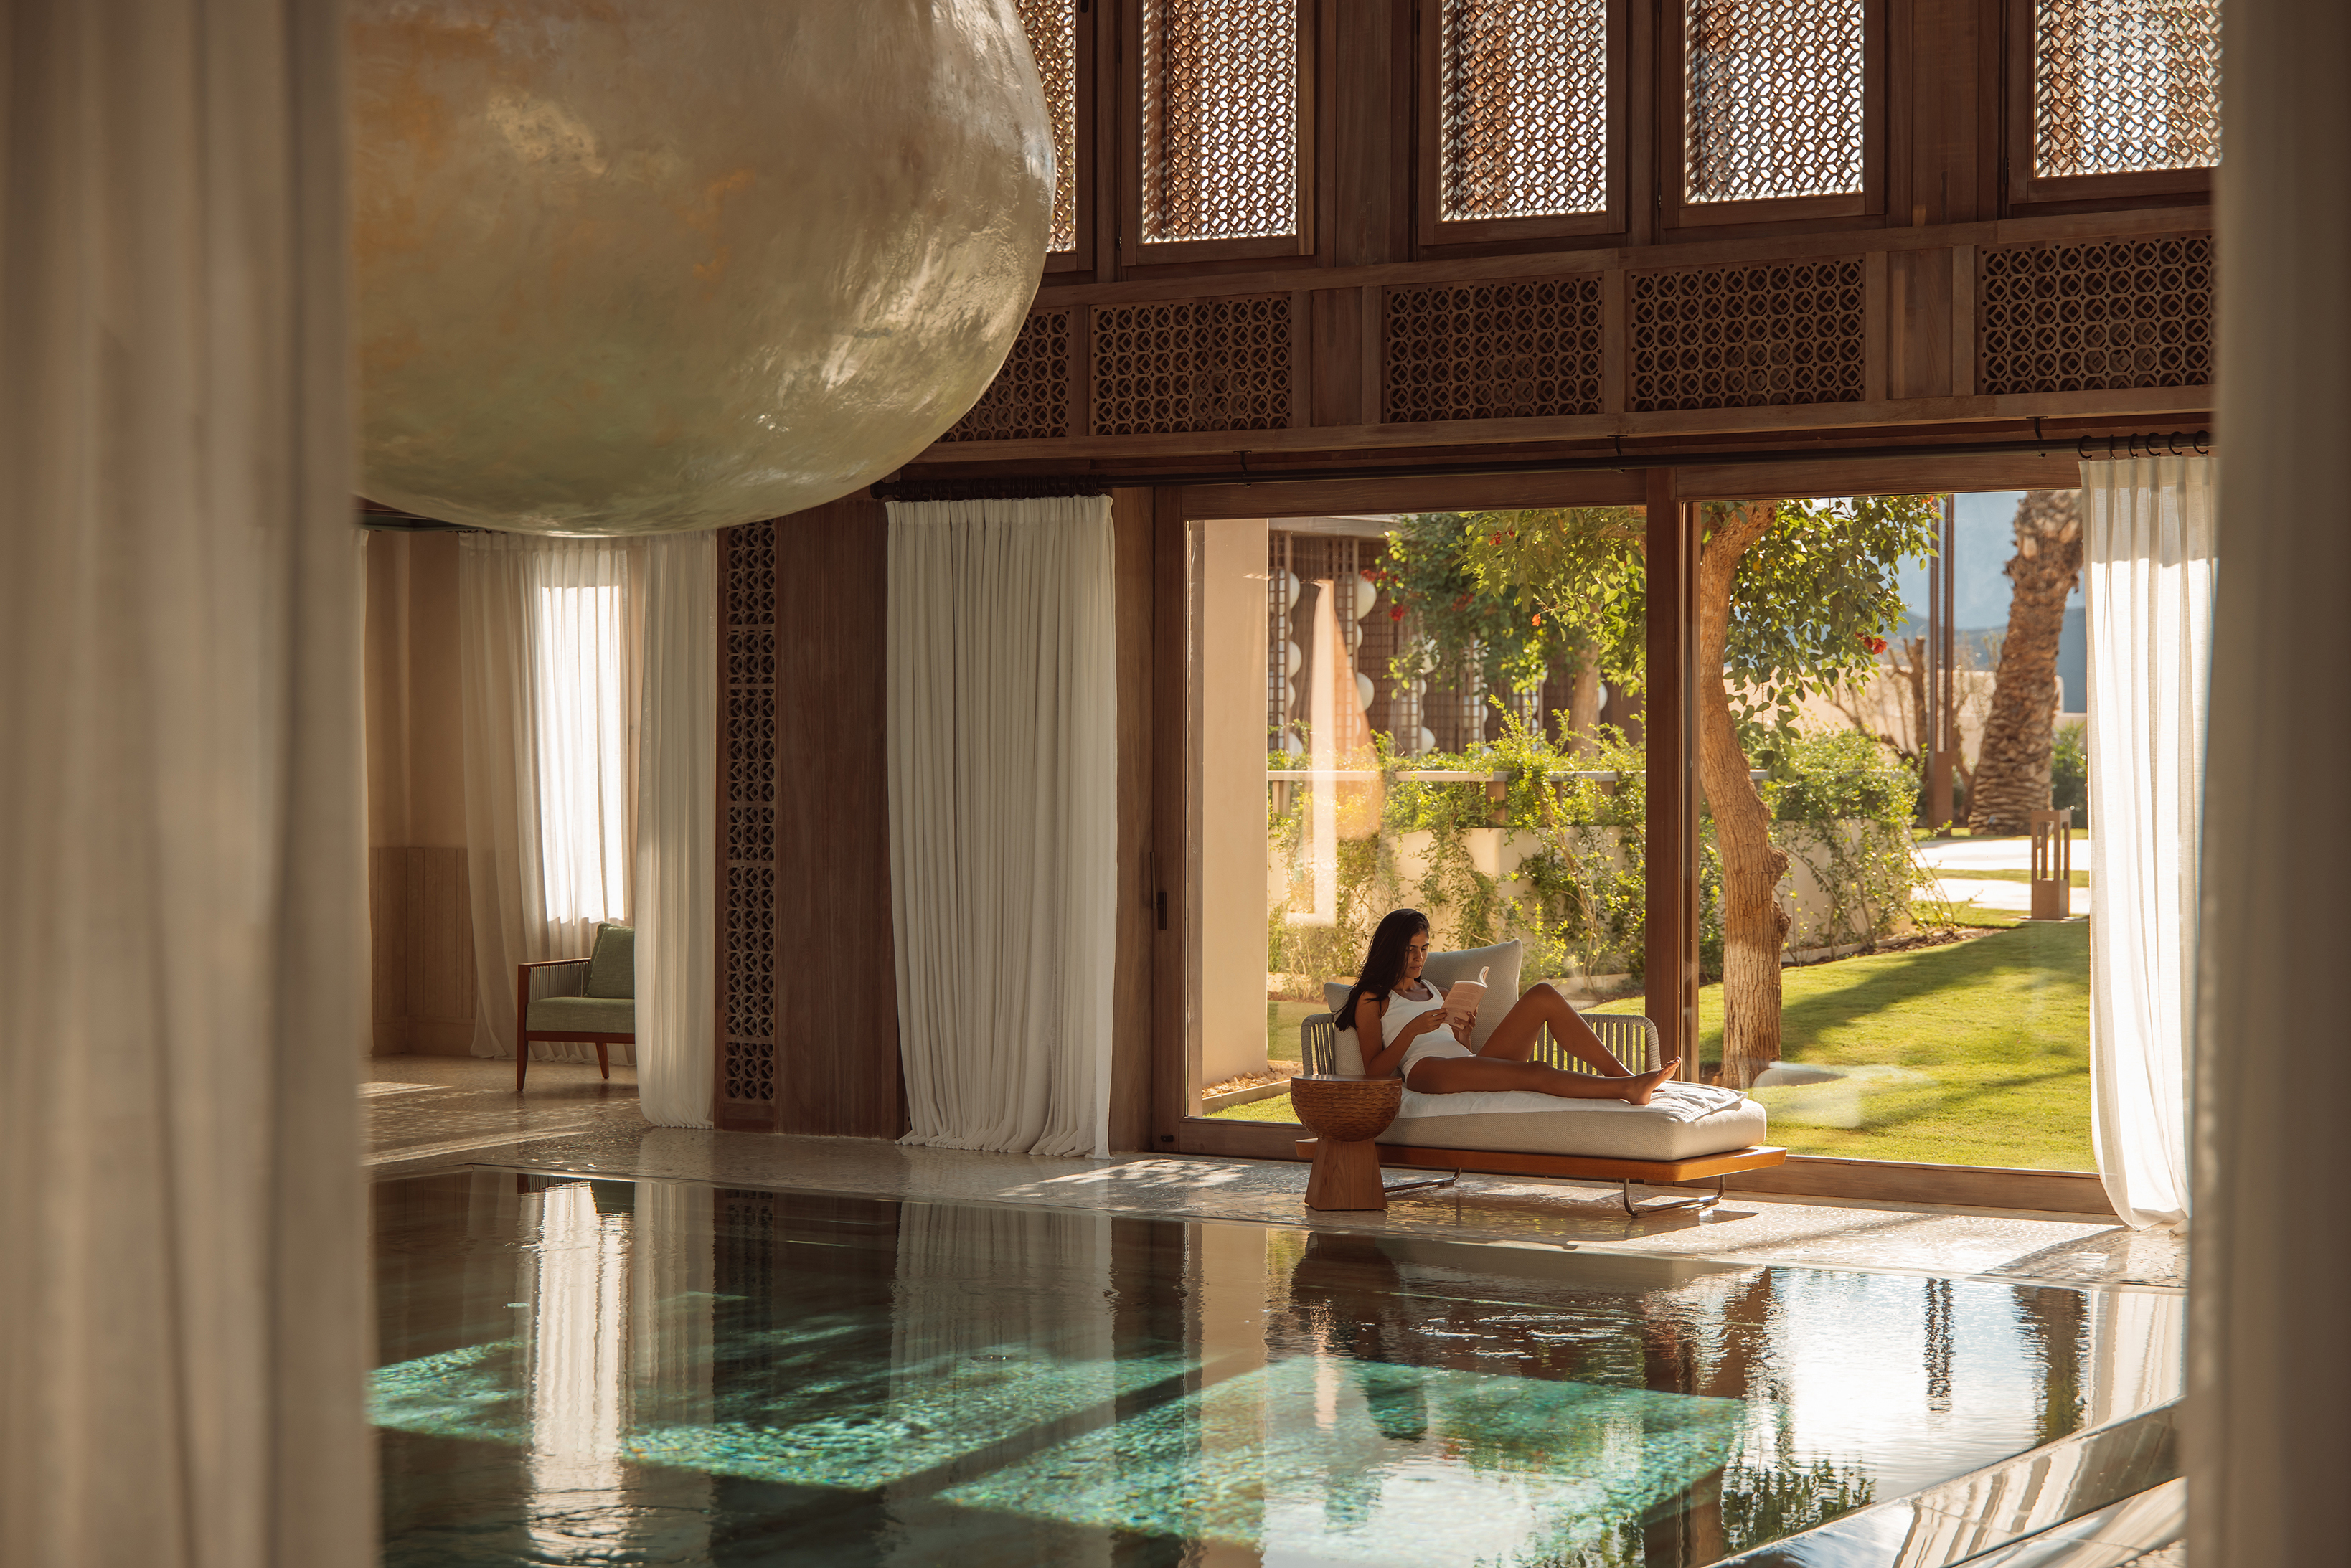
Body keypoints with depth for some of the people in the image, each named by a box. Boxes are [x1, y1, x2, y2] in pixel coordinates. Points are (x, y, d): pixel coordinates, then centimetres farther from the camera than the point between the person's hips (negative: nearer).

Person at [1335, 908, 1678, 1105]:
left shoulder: (1434, 992, 35)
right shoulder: (1373, 1000, 15)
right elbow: (1374, 1070, 2)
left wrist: (1463, 1031, 5)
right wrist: (1413, 1030, -11)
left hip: (1469, 1063, 7)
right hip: (1427, 1070, -7)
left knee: (1543, 996, -13)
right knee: (1532, 1072, -35)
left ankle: (1618, 1073, -21)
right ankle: (1627, 1089, -50)